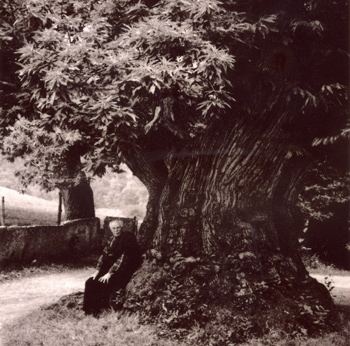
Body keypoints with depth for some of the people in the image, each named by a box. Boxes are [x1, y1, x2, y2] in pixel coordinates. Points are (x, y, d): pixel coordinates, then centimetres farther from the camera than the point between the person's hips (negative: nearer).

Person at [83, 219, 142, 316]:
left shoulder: (127, 239, -12)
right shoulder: (112, 239, 12)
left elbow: (123, 258, -19)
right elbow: (104, 255, 11)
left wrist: (110, 273, -21)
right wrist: (98, 270, -1)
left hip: (122, 272, -8)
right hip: (109, 269, 8)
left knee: (102, 284, -25)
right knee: (90, 282, -9)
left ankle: (98, 311, -10)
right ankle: (88, 310, -4)